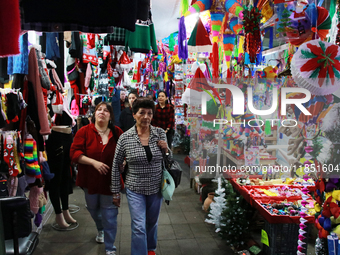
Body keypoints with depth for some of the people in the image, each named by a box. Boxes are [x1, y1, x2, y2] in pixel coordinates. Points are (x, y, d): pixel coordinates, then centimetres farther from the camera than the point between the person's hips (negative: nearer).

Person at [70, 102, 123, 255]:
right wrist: (93, 162, -23)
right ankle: (100, 230, 57)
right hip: (90, 180, 2)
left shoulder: (117, 133, -5)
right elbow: (75, 153, -13)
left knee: (110, 215, 3)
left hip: (110, 181, -1)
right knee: (93, 209, 25)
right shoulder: (84, 131, -8)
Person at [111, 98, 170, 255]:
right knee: (139, 227, -5)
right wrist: (116, 192, 0)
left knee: (152, 223, 21)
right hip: (135, 189, -3)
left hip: (156, 188, 3)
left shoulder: (160, 133, -5)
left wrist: (166, 150, -14)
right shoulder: (125, 138, -12)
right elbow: (116, 165, -3)